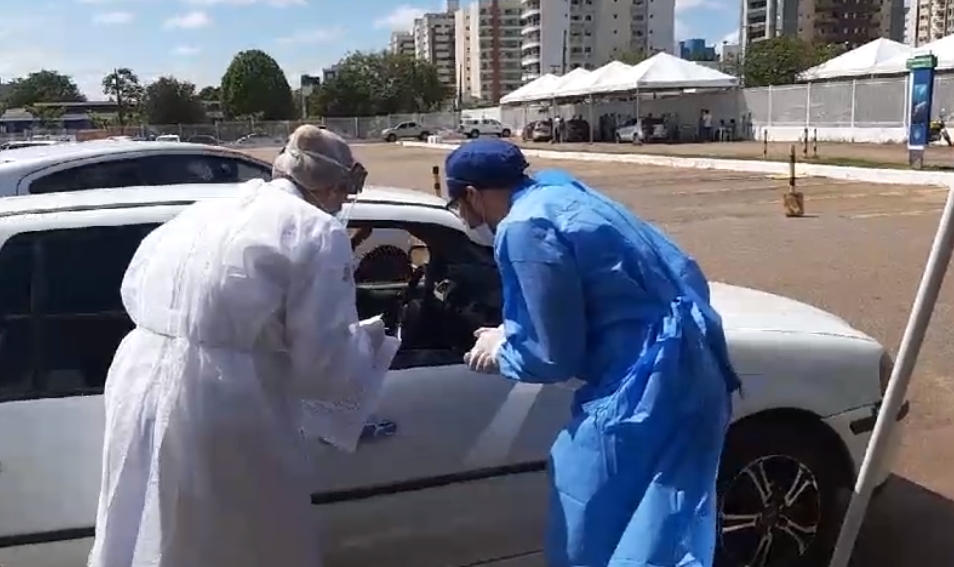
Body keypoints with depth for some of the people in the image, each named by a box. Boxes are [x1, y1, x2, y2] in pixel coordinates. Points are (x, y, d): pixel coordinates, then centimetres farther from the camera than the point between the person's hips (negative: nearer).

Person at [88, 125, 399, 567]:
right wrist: (370, 339, 9)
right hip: (222, 416, -7)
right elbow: (323, 362, -10)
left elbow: (134, 288, 24)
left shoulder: (202, 211, 15)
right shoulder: (317, 232, -7)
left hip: (139, 386, 7)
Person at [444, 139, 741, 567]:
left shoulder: (525, 227, -13)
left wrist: (503, 352, 8)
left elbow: (558, 356, -11)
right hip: (688, 372, 10)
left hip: (649, 384, -9)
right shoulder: (560, 195, 16)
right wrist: (513, 331, 23)